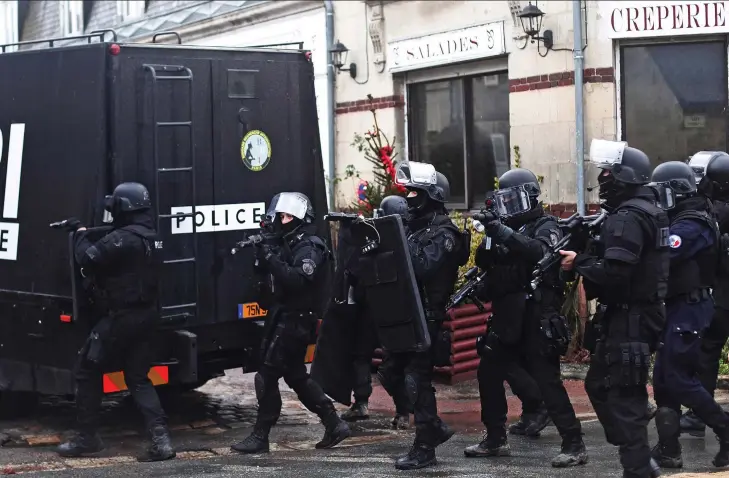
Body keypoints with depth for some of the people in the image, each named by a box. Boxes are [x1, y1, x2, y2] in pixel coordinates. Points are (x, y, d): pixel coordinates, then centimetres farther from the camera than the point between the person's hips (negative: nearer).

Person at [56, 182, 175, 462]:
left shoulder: (123, 239, -19)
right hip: (146, 316, 9)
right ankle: (161, 440, -1)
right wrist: (92, 236, 7)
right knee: (138, 379, 12)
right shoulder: (150, 237, 12)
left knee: (87, 372, 9)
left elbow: (88, 259, -22)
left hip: (122, 317, -9)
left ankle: (87, 438, 16)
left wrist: (81, 234, -5)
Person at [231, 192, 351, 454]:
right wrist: (264, 257, -2)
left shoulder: (309, 248, -14)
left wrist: (271, 259, -29)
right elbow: (276, 278, 14)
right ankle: (334, 424, 19)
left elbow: (297, 280, -29)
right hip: (285, 319, 10)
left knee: (267, 377, -7)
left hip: (294, 321, -10)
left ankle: (259, 437, 0)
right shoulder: (288, 244, 16)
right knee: (297, 376, 14)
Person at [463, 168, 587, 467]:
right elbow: (484, 262, 9)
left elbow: (540, 252, -26)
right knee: (489, 373, 11)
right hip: (507, 315, 8)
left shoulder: (545, 226, -4)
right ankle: (495, 439, 23)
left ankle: (574, 445, -6)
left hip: (536, 315, -8)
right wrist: (491, 236, -10)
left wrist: (504, 233, -29)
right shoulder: (507, 227, 16)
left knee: (546, 380, -11)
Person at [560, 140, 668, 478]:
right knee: (599, 384, 18)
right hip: (641, 314, 11)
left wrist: (580, 263, -12)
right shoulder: (650, 212, 15)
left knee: (623, 396, -4)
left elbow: (613, 274, -27)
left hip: (628, 320, -11)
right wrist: (588, 255, 5)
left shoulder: (628, 217, -18)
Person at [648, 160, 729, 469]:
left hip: (688, 309, -10)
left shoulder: (690, 226, -18)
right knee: (664, 378, 9)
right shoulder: (682, 221, 15)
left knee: (679, 379, -7)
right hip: (680, 307, 10)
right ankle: (668, 450, 12)